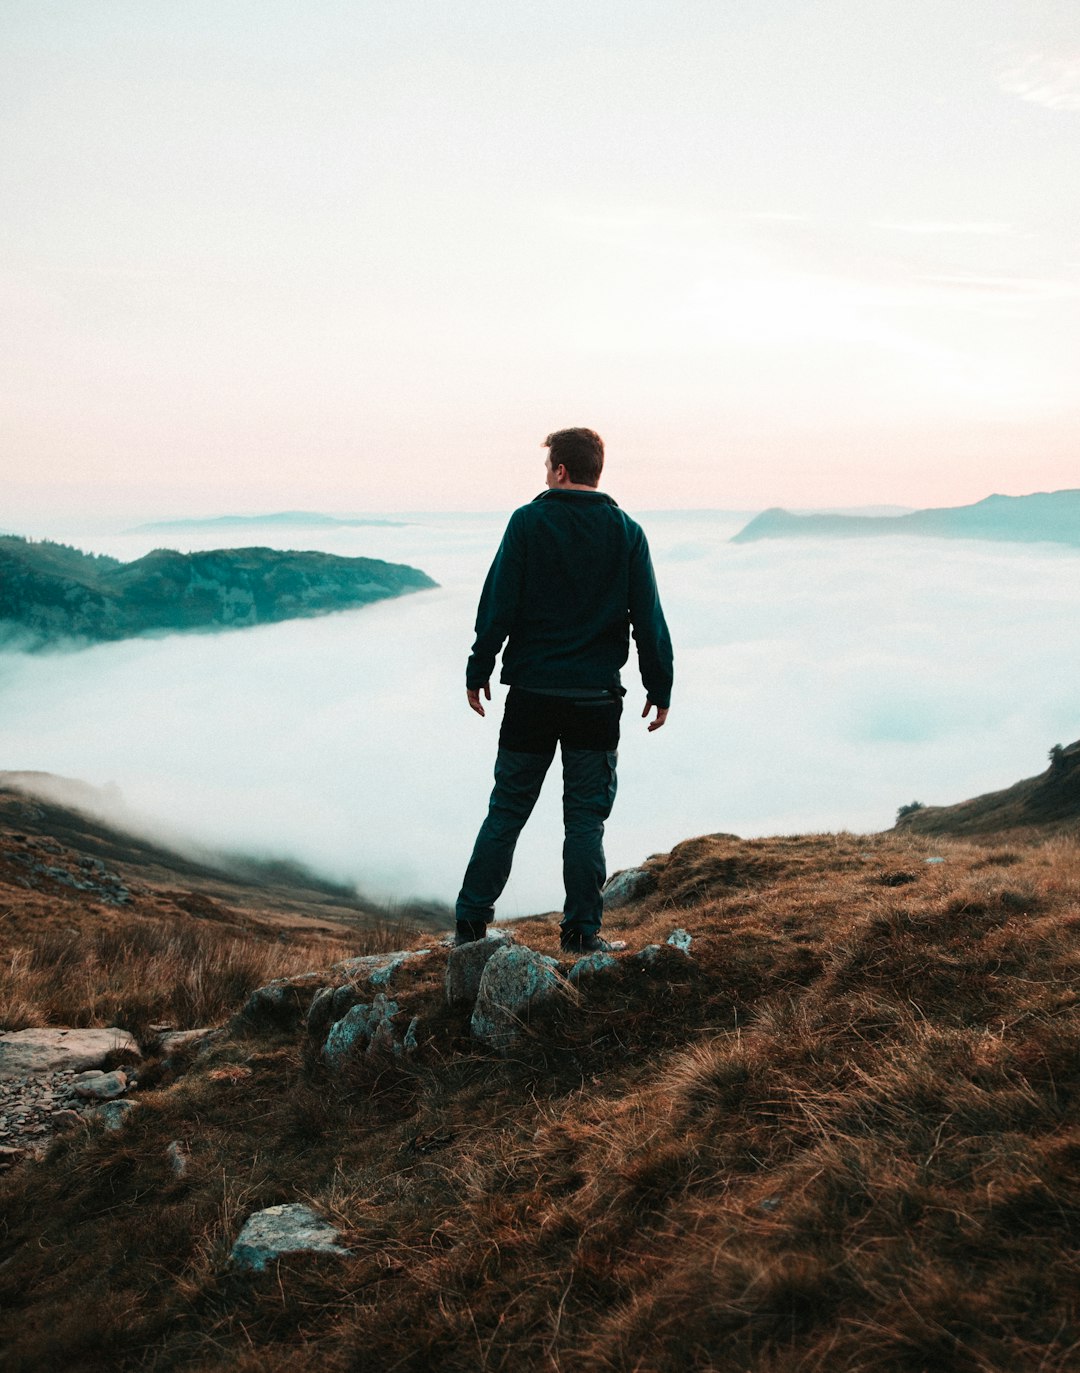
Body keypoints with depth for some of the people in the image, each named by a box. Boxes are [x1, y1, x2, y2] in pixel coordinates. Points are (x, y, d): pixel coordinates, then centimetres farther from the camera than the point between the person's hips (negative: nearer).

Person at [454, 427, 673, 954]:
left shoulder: (527, 522, -3)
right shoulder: (626, 533, 2)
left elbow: (497, 606, -5)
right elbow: (649, 619, 2)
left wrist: (478, 672, 4)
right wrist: (660, 689, 8)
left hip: (531, 693, 0)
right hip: (597, 698, 1)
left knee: (506, 811, 10)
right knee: (586, 818, 8)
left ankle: (471, 920, 12)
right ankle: (582, 930, 8)